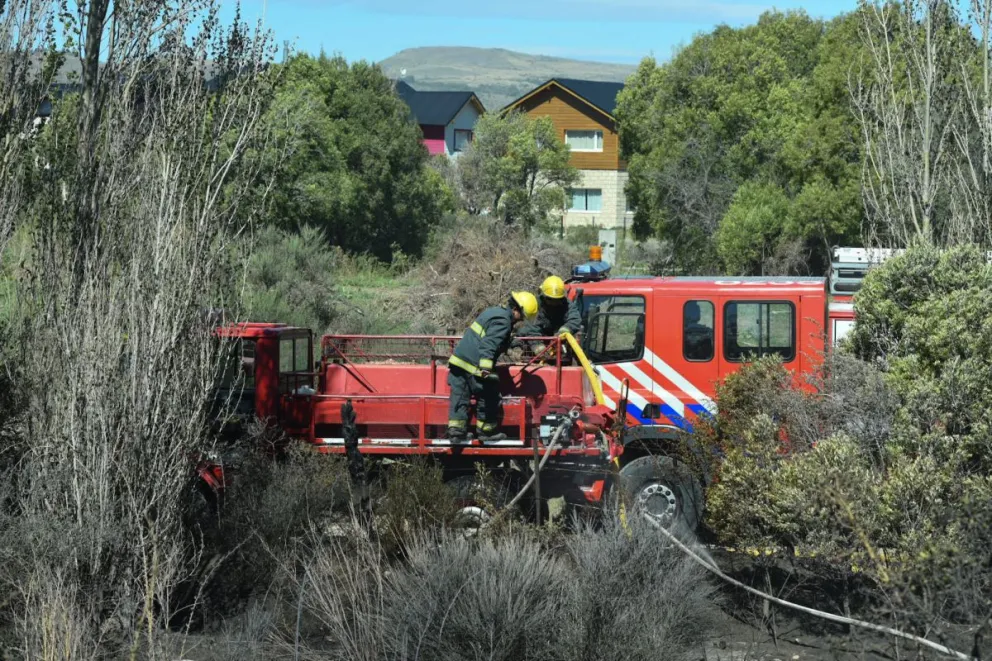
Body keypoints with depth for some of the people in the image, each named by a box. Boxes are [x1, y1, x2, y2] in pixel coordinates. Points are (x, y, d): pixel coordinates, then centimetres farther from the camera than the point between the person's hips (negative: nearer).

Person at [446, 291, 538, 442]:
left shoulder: (493, 311, 19)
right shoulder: (503, 321, -13)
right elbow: (489, 344, -26)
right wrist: (486, 368, -35)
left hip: (458, 360, 9)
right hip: (473, 366, -9)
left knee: (459, 396, 9)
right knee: (488, 399, 5)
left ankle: (456, 430, 5)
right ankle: (486, 431, 13)